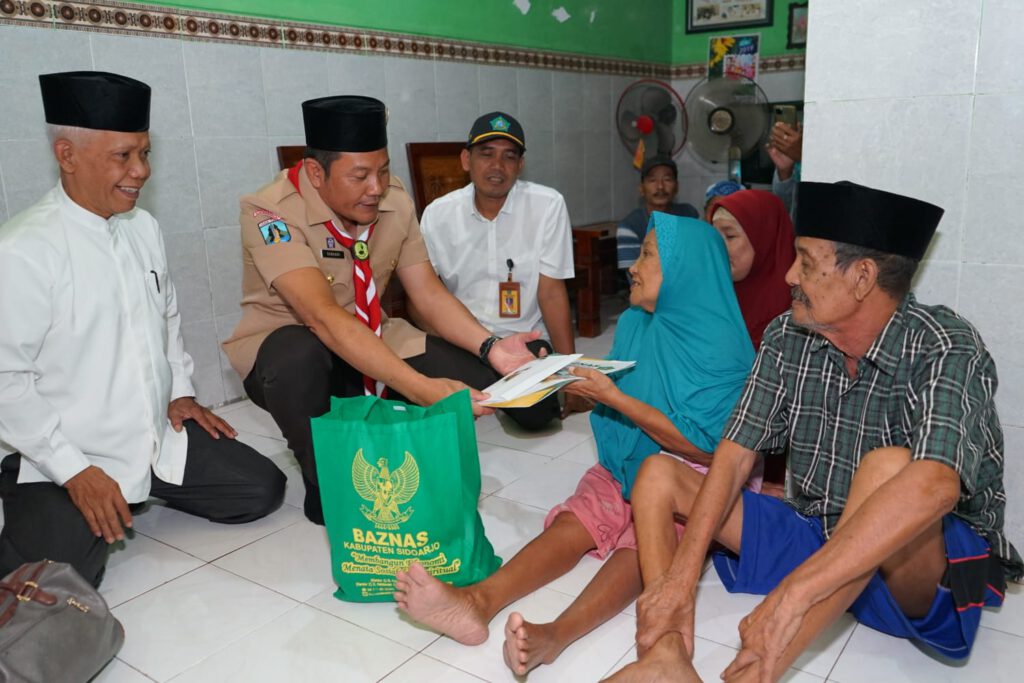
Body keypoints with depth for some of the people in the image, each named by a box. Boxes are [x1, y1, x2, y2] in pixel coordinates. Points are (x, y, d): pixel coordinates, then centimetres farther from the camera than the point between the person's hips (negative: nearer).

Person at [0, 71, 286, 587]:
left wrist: (181, 390, 9)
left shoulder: (143, 228, 3)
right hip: (64, 460, -6)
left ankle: (145, 487, 21)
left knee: (262, 488, 1)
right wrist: (74, 472, -16)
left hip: (158, 436, 6)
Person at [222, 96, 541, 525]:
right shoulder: (271, 211, -25)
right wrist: (421, 388, -46)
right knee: (299, 357, -40)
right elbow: (323, 316, -37)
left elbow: (428, 292, -6)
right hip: (286, 348, -4)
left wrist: (490, 348, -24)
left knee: (478, 378, -15)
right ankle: (325, 487, -11)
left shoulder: (394, 200, -7)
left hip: (371, 345, 5)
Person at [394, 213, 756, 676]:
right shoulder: (634, 322, 5)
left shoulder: (720, 344, -14)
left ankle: (556, 635, -55)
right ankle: (478, 601, -45)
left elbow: (703, 446, -18)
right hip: (625, 465, 5)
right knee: (573, 522, -21)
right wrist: (579, 383, -6)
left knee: (643, 542, -32)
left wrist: (613, 397, -22)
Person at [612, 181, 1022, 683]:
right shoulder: (786, 338, -5)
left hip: (929, 565, -5)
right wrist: (681, 576, -20)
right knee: (658, 476, -4)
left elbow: (933, 486, -39)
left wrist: (791, 595, -44)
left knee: (888, 467, -36)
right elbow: (735, 455, -8)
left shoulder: (945, 350, -21)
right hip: (816, 536, 6)